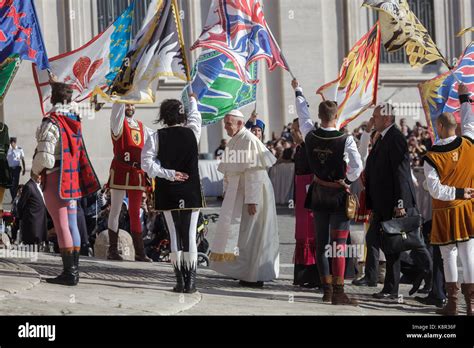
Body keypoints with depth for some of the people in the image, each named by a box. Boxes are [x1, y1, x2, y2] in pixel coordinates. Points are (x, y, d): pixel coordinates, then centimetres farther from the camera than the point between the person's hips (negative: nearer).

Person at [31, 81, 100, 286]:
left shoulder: (51, 123, -16)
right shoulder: (74, 120, 8)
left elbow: (45, 156, -20)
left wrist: (35, 171, 1)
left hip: (55, 179, -8)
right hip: (74, 178, 8)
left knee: (62, 226, -7)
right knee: (71, 224, 11)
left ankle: (69, 273, -9)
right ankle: (74, 269, 15)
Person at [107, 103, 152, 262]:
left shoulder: (141, 127, 17)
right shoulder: (118, 122, 1)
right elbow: (117, 107, -15)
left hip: (137, 174, 5)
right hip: (120, 172, -5)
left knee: (135, 213, 7)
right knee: (115, 211, -1)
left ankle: (139, 251, 7)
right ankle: (113, 250, 1)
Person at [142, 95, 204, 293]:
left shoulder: (157, 137, -4)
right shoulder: (192, 132, 0)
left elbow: (147, 162, -12)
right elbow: (195, 115, 22)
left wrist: (169, 174, -6)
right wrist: (192, 100, 40)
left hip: (168, 193, 0)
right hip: (191, 192, 0)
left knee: (174, 235, 5)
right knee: (190, 236, 2)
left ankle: (180, 280, 5)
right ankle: (190, 282, 0)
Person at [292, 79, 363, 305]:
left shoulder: (310, 136, -6)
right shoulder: (345, 140, -17)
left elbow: (303, 114, 11)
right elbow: (357, 166, -16)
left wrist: (298, 91, 28)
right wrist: (347, 181, 5)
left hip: (318, 193, 4)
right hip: (339, 194, -4)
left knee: (321, 243, 11)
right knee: (339, 244, -5)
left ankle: (327, 289, 15)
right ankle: (338, 292, -9)